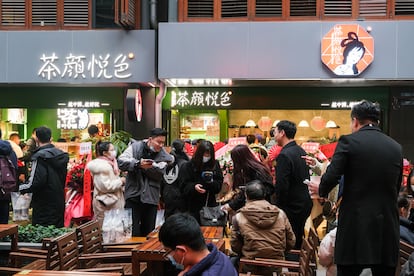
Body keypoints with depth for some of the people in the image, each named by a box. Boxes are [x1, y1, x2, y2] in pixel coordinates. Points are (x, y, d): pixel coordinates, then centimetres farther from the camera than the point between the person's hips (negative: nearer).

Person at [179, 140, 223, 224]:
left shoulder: (215, 165, 6)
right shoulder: (188, 166, -3)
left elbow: (219, 186, 5)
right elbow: (183, 187, -5)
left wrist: (212, 183, -15)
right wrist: (194, 187, -24)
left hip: (210, 205, 3)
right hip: (193, 207, -2)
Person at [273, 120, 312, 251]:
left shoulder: (284, 155, -20)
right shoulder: (301, 151, 8)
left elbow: (281, 186, -23)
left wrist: (279, 207, -13)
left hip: (292, 207, -9)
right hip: (305, 203, 9)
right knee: (298, 240, 20)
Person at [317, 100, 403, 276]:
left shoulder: (348, 141, -6)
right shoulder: (396, 147, 8)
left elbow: (331, 178, -12)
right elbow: (396, 187, 14)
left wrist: (322, 192, 9)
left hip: (355, 223, -4)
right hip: (388, 227, 5)